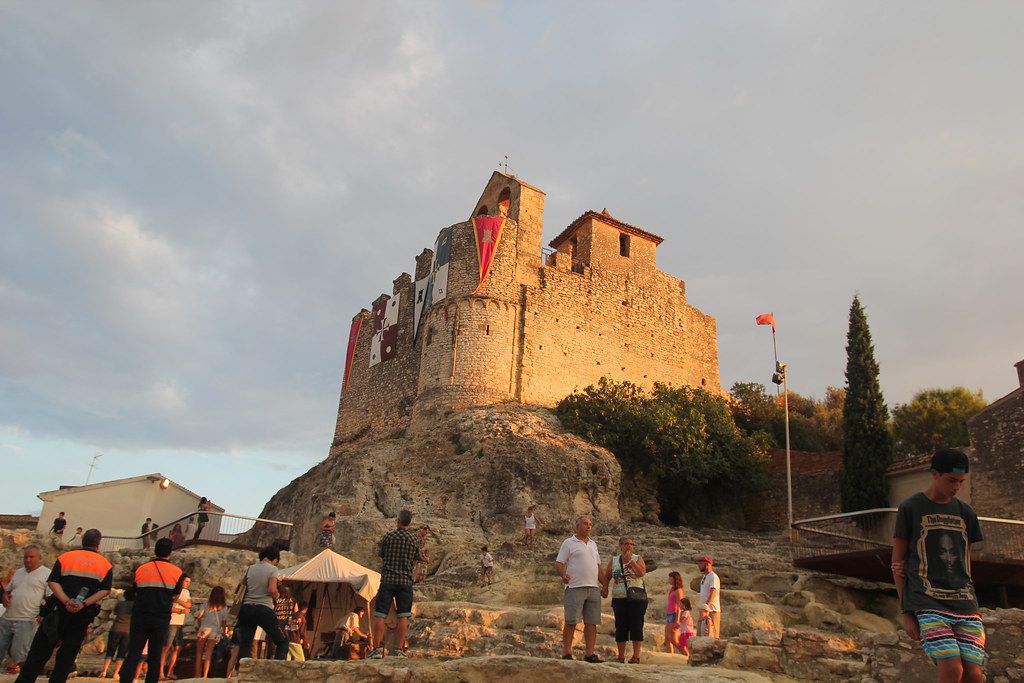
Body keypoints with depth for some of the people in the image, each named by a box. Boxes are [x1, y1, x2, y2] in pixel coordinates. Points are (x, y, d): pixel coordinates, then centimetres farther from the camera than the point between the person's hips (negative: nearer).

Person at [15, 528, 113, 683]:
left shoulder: (65, 557, 5)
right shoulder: (105, 564, 4)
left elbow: (53, 582, -7)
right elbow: (105, 590, -6)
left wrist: (66, 601, -13)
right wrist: (85, 604, -12)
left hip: (59, 611, 0)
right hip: (83, 615, 0)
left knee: (39, 650, 7)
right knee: (67, 655, 9)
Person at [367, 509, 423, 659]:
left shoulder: (388, 537, -3)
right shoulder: (413, 540, 2)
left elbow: (380, 554, 11)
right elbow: (418, 559, 15)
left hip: (387, 580, -1)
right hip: (405, 582, 1)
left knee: (379, 615, 3)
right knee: (403, 616, 3)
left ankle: (377, 649, 0)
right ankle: (399, 650, 1)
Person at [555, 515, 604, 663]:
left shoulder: (593, 544, 20)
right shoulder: (569, 543, 1)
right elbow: (558, 564, -4)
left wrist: (605, 584, 16)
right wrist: (563, 575, -24)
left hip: (593, 588, 6)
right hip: (575, 588, -6)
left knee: (591, 623, 5)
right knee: (571, 622, -3)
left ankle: (590, 654, 10)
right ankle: (567, 654, 4)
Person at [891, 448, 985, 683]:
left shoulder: (966, 512, 15)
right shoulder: (910, 509, 1)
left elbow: (966, 560, 20)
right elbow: (898, 562, 2)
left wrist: (967, 599, 10)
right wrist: (905, 611, -2)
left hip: (965, 603, 5)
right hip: (928, 602, -5)